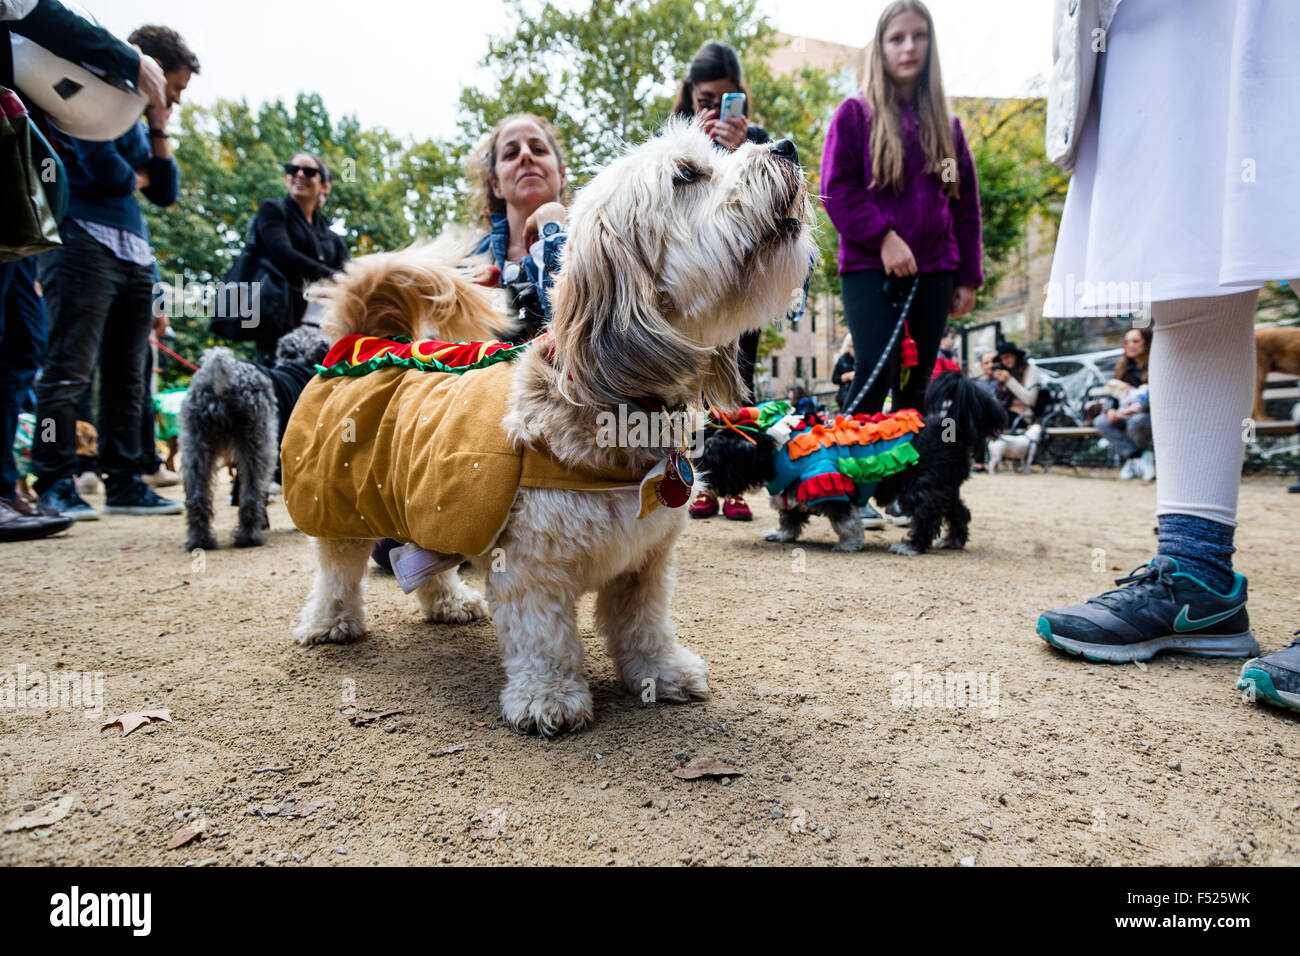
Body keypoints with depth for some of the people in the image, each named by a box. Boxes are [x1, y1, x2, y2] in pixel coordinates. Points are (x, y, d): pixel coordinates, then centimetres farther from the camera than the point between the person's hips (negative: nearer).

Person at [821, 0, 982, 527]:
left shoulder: (946, 123, 16)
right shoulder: (855, 113, 5)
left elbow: (966, 205, 17)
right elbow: (836, 189, -4)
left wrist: (967, 277, 11)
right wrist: (882, 235, -16)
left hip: (932, 272, 4)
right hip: (869, 269, -4)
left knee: (915, 386, 3)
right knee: (875, 376, -17)